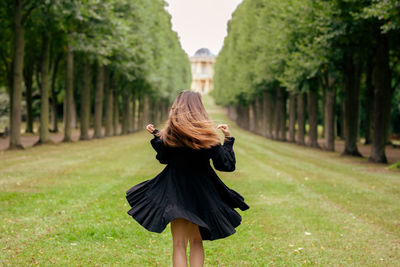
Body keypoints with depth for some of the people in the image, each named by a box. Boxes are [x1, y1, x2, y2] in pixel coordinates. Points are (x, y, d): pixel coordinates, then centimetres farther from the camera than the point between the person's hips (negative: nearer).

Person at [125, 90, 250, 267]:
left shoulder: (170, 133, -9)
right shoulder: (208, 135, -8)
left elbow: (163, 158, 7)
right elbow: (226, 165, -5)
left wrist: (156, 135, 18)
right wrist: (228, 139, 5)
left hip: (176, 192, -1)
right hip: (201, 194, 2)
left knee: (179, 244, 1)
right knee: (196, 242, 15)